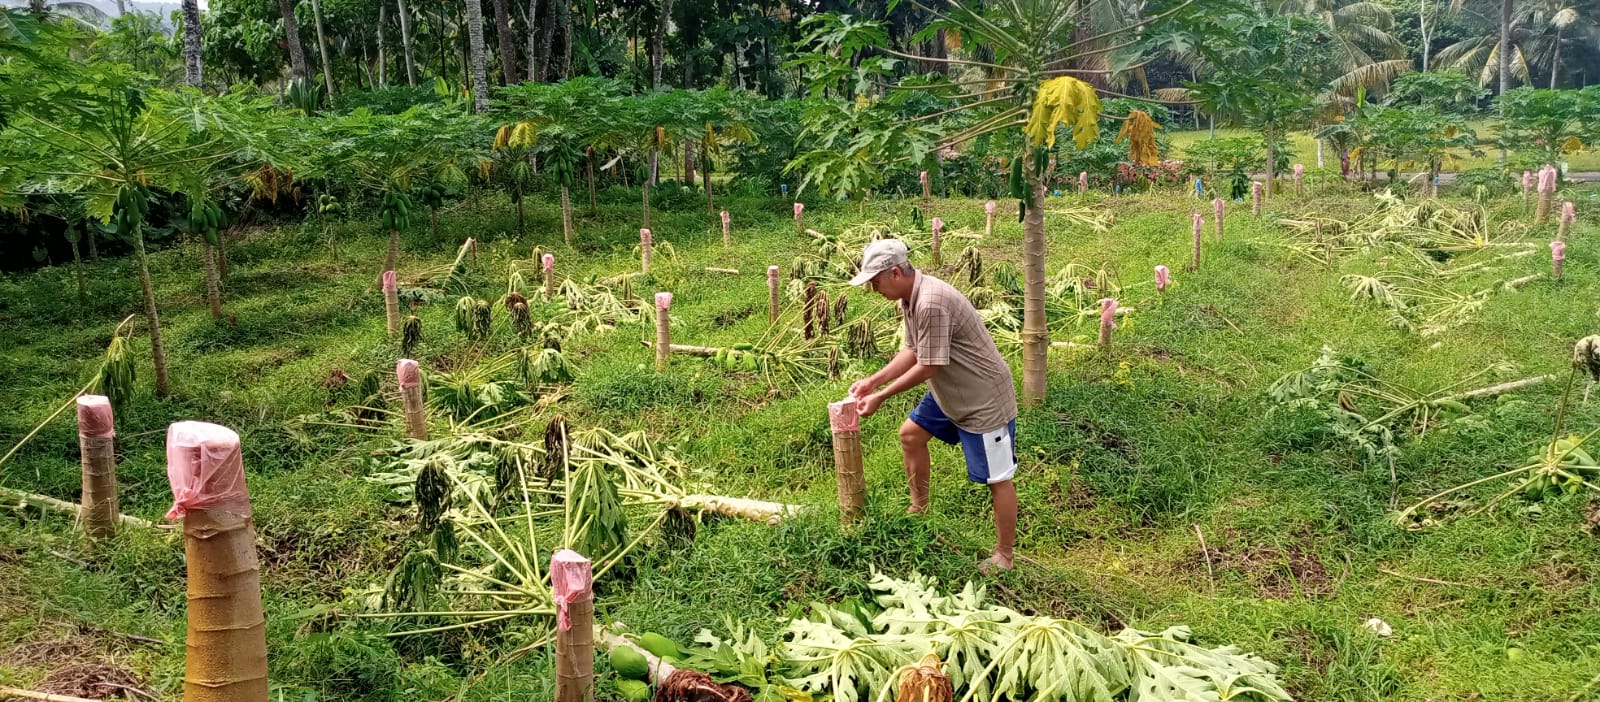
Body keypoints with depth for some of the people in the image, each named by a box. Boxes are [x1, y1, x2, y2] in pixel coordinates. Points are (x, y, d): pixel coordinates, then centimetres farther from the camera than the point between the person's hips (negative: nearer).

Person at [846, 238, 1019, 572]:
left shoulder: (931, 304, -31)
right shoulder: (910, 297, 0)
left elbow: (927, 368, -26)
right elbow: (911, 351, 9)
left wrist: (881, 396, -18)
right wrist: (873, 381, 0)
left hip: (984, 398, -11)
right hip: (950, 392, 11)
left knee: (997, 478, 0)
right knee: (911, 434, 21)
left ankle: (1003, 557, 11)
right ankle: (919, 508, 39)